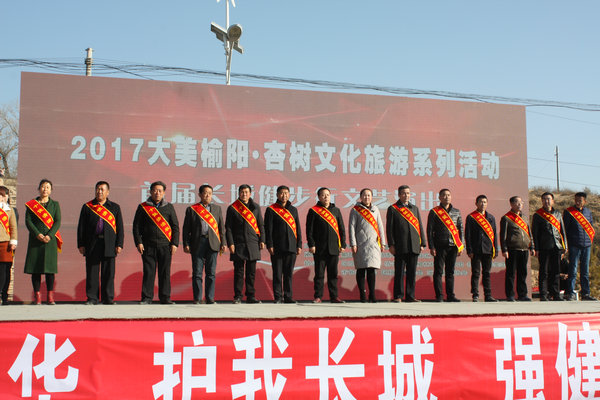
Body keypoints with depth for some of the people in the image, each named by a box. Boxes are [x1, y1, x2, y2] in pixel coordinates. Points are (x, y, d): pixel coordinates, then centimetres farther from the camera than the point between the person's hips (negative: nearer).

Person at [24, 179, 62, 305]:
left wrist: (49, 235, -12)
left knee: (50, 268, -3)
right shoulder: (31, 204, 9)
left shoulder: (55, 204, 12)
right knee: (35, 268, -3)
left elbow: (58, 222, 2)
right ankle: (37, 296, 1)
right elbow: (28, 221, 0)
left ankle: (50, 297, -1)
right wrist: (37, 234, -14)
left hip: (50, 239, 0)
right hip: (35, 239, 0)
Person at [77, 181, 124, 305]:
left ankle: (108, 298, 8)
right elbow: (81, 227, 9)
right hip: (91, 245, 0)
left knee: (108, 273, 1)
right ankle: (92, 298, 8)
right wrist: (81, 244, 1)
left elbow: (120, 227, 8)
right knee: (92, 273, 1)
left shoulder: (115, 207, 12)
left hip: (109, 245, 0)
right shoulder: (87, 207, 11)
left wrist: (119, 244, -1)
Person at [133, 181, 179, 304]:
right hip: (148, 246, -1)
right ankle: (147, 298, 5)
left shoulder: (169, 207, 11)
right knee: (148, 272, -1)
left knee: (165, 272, 2)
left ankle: (165, 298, 8)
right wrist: (138, 242, -4)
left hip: (165, 245, 1)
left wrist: (174, 243, 0)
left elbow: (175, 227, 10)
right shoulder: (143, 207, 8)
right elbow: (136, 226, 7)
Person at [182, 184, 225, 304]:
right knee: (197, 273, 0)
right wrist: (186, 244, -4)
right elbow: (186, 228, 5)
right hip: (197, 244, -2)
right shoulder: (191, 209, 8)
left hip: (213, 244, 2)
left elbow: (221, 227, 14)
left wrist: (223, 243, 6)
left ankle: (210, 298, 8)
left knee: (211, 272, 3)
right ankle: (197, 298, 6)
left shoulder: (217, 209, 15)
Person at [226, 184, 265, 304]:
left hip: (252, 243, 2)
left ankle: (251, 296, 10)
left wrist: (262, 240, 5)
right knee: (238, 271, 0)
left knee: (251, 272, 4)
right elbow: (228, 227, 1)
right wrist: (230, 243, -7)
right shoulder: (232, 208, 4)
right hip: (238, 244, -2)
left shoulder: (255, 207, 12)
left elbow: (261, 225, 14)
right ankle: (237, 296, 5)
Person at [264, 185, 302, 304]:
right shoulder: (271, 210, 2)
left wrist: (299, 245, 8)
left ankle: (288, 296, 11)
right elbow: (268, 229, -2)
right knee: (277, 274, -1)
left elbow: (298, 228, 15)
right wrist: (269, 245, -10)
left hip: (291, 247, 3)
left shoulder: (293, 210, 14)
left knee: (289, 273, 6)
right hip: (277, 248, -3)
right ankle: (278, 297, 5)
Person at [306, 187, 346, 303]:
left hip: (333, 248, 3)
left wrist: (343, 245, 8)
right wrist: (311, 244, -8)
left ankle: (334, 296, 11)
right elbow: (309, 229, 0)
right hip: (319, 249, -3)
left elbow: (342, 228, 14)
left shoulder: (336, 210, 13)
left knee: (333, 273, 6)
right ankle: (318, 296, 6)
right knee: (319, 273, 0)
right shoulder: (313, 211, 3)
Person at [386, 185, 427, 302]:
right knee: (399, 272, -1)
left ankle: (410, 296, 11)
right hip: (400, 247, -4)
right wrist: (391, 244, -8)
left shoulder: (415, 208, 17)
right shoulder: (392, 209, 5)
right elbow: (389, 228, 0)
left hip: (414, 246, 4)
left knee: (412, 272, 5)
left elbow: (420, 226, 16)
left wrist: (422, 243, 8)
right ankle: (398, 296, 4)